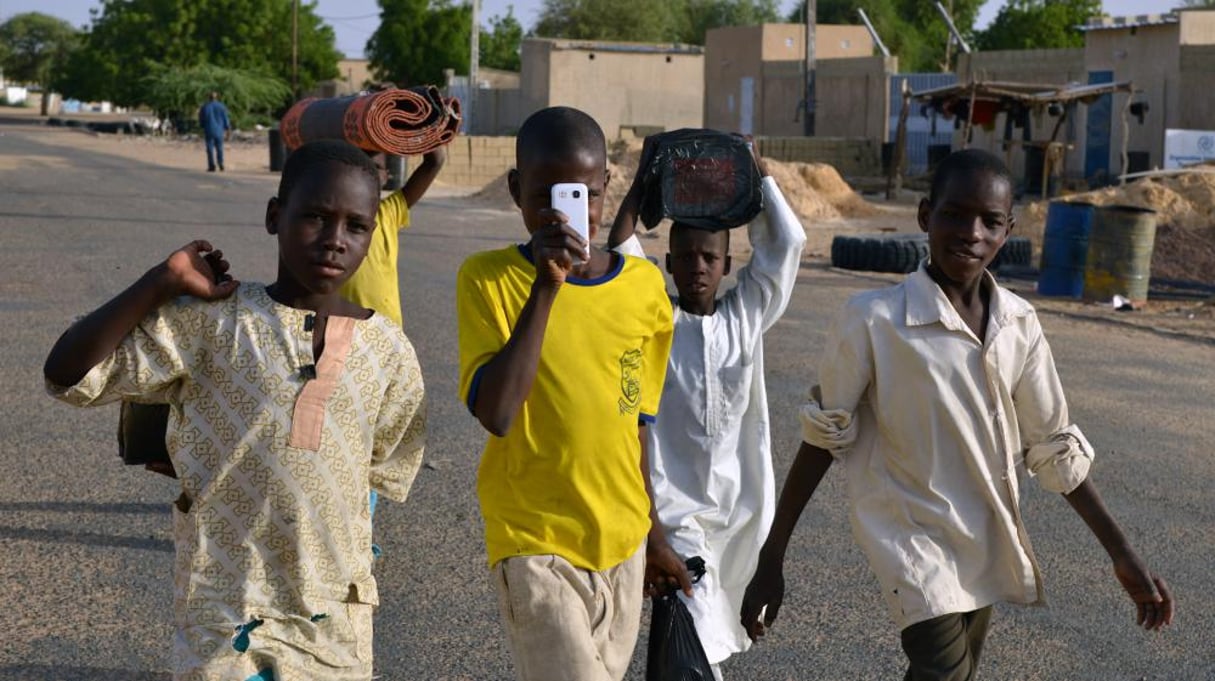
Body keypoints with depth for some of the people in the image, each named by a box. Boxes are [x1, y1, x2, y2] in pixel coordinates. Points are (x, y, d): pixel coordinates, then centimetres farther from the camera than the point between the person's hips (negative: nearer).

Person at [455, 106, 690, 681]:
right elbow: (496, 413, -22)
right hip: (534, 546, -4)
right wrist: (546, 287, -23)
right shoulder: (487, 279, -9)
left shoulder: (645, 285, 1)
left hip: (623, 546, 4)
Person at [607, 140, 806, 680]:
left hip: (742, 507, 4)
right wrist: (642, 184, -8)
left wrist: (758, 172, -1)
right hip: (676, 509, -3)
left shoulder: (748, 316, 3)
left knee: (722, 631, 18)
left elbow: (786, 243, -4)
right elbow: (619, 251, -15)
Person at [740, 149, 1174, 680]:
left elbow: (1053, 446, 6)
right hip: (911, 530, -5)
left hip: (986, 538, 5)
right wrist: (770, 561, -9)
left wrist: (1121, 554, 3)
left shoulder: (1019, 325, -3)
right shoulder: (874, 318, -17)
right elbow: (824, 438, -10)